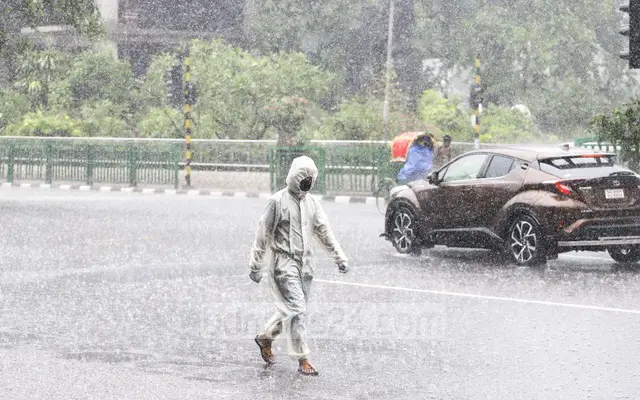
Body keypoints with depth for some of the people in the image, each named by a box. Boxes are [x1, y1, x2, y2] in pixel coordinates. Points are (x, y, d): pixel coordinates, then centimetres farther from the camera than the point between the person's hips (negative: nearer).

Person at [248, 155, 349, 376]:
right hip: (283, 263, -7)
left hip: (305, 264, 7)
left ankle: (265, 338, 36)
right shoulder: (278, 201, -9)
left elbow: (324, 231, 15)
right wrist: (255, 266, -4)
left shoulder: (312, 202, 10)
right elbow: (263, 235, -6)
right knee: (296, 310, -12)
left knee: (291, 310, 13)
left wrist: (339, 257, 9)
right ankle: (302, 359, -8)